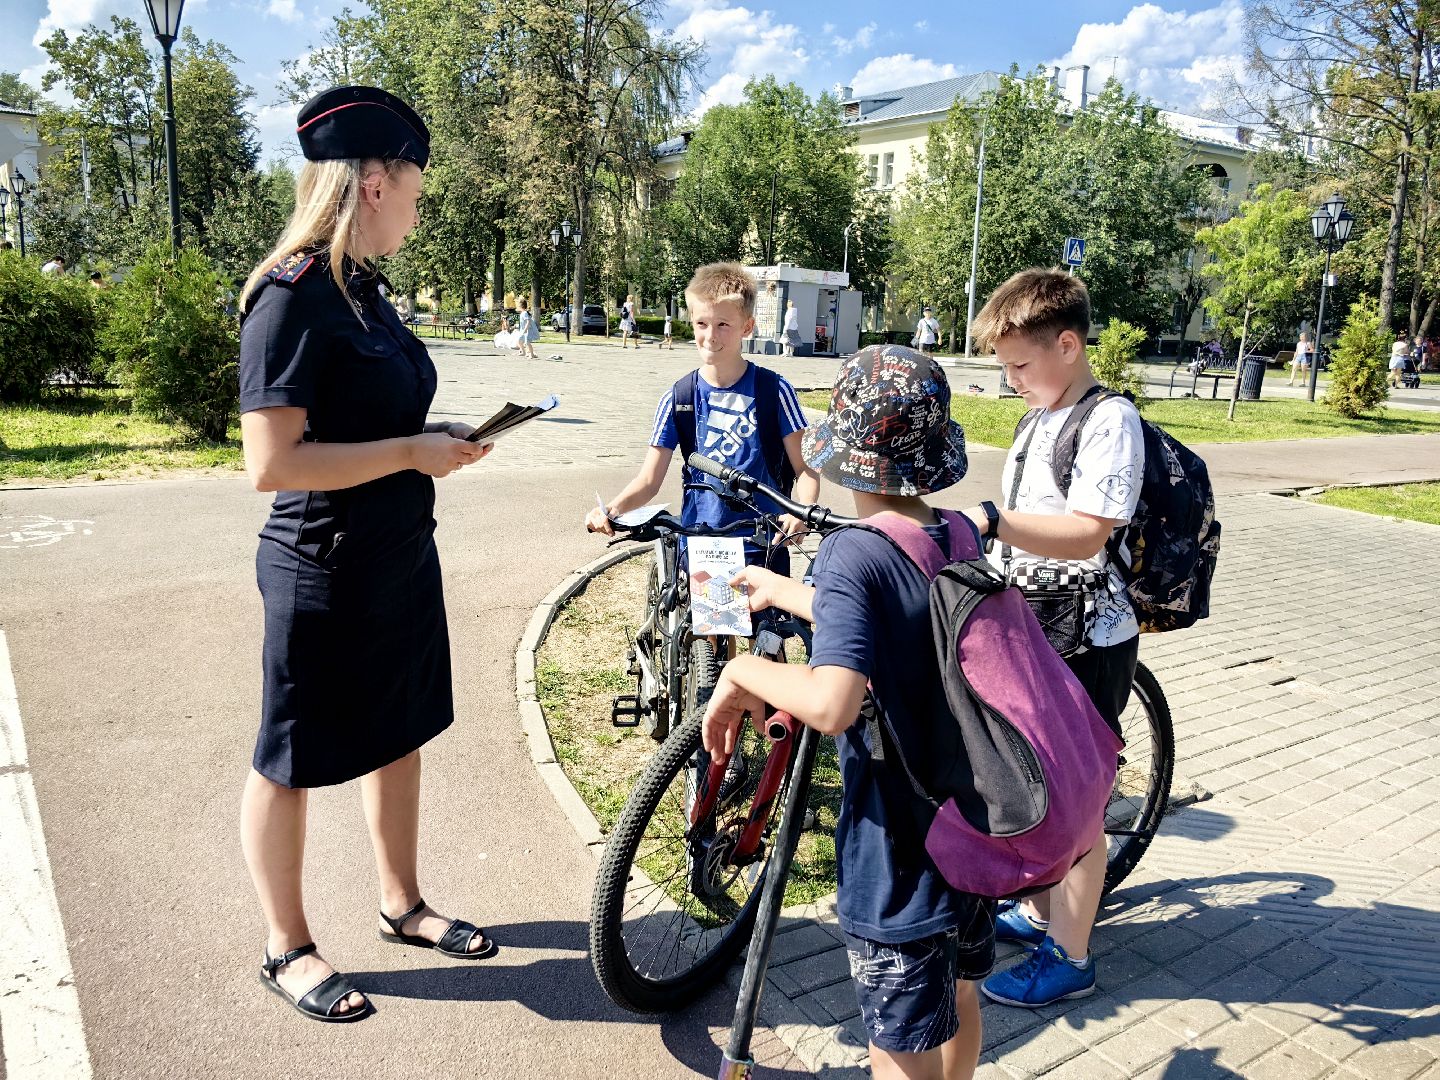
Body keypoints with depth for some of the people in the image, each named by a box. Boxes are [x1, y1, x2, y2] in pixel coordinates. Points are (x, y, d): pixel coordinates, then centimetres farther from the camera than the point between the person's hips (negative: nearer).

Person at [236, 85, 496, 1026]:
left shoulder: (363, 290, 9)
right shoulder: (293, 297, -19)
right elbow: (273, 462, -25)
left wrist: (437, 436, 4)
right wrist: (412, 452, -21)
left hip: (400, 559, 9)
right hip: (325, 572, -9)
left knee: (401, 735, 19)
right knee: (292, 762, 10)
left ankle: (402, 905, 39)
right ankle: (287, 950, 29)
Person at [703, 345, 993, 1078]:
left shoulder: (852, 554, -24)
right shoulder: (963, 536, -1)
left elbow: (830, 702, -38)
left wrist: (742, 671, -19)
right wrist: (780, 592, 22)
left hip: (900, 859, -7)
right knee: (959, 1000, 29)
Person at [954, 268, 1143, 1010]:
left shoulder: (1110, 421, -17)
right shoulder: (1042, 419, 12)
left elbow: (1086, 533, -30)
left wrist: (988, 521, -40)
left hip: (1086, 643, -9)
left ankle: (1069, 958, 20)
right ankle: (1037, 912, 39)